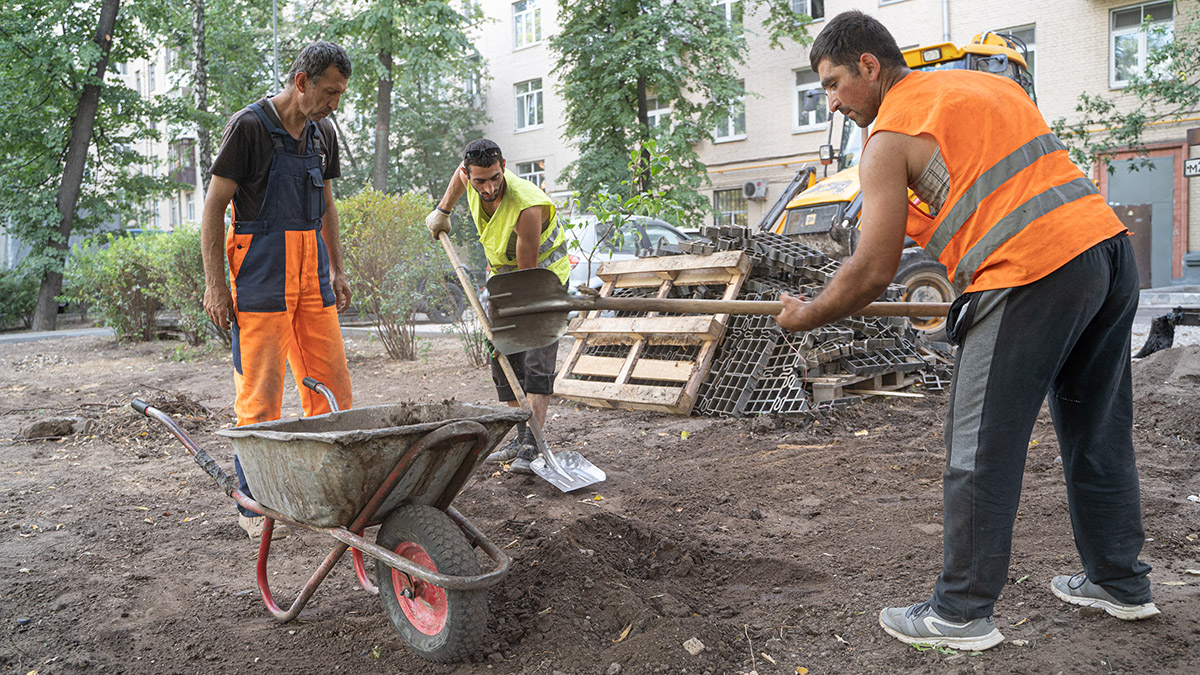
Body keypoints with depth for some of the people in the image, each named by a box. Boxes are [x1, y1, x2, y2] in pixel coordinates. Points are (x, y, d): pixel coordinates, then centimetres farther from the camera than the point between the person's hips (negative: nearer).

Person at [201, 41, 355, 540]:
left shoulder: (322, 133, 13)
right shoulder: (249, 126, -8)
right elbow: (213, 206, -8)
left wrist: (337, 270, 17)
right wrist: (215, 284, -12)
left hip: (311, 269, 7)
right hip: (261, 273, -6)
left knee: (331, 382, 6)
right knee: (260, 392, -4)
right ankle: (253, 504, 7)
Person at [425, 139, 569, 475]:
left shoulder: (526, 208, -35)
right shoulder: (472, 175, -16)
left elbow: (528, 273, -30)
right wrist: (442, 211, 14)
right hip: (504, 274, 7)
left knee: (537, 358, -18)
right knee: (503, 359, 4)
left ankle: (533, 446, -19)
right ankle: (522, 437, 11)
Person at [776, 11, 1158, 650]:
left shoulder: (890, 137, -3)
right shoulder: (988, 83, 22)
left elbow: (873, 272, -5)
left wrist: (803, 316, 9)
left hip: (1032, 276, -9)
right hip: (1110, 245, 9)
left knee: (981, 453, 1)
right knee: (1099, 434, 20)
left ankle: (961, 614, 10)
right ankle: (1119, 582, 34)